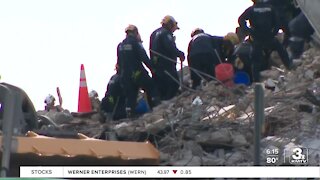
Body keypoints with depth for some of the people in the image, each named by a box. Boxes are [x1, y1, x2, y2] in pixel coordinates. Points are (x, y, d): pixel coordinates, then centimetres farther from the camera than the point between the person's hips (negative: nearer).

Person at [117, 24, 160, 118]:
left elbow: (119, 62, 16)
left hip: (125, 75, 6)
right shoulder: (135, 42, -7)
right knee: (151, 87, 7)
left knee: (130, 95, 8)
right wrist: (152, 68, -9)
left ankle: (130, 114, 1)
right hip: (137, 73, -6)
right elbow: (144, 58, -13)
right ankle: (156, 105, -3)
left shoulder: (120, 45, 12)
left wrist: (121, 73, 21)